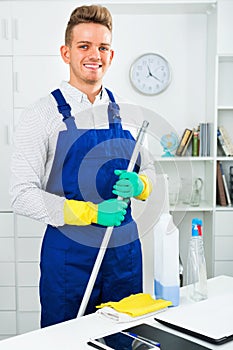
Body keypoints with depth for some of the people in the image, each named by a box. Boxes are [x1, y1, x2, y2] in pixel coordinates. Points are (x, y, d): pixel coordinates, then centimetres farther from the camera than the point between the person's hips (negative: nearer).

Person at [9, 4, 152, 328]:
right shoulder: (42, 114, -7)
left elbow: (150, 179, 14)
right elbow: (23, 195, -13)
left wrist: (138, 185, -9)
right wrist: (92, 212, -20)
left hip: (125, 250, 4)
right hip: (68, 254, -4)